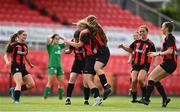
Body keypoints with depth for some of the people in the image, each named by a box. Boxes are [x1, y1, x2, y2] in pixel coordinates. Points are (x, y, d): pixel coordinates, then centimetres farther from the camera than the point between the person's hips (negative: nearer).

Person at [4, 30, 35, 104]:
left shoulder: (25, 46, 14)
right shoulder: (13, 45, -4)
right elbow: (6, 55, -1)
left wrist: (30, 64, 36)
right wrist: (7, 61, -21)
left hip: (23, 67, 7)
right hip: (15, 66, -7)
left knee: (32, 84, -1)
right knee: (19, 83, -25)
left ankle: (14, 90, 12)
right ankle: (16, 100, -23)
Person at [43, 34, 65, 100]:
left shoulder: (59, 46, 16)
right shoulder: (50, 46, 1)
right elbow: (48, 39, -17)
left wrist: (62, 38, 11)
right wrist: (52, 38, 3)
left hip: (59, 66, 6)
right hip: (52, 66, -6)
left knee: (61, 82, 3)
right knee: (50, 82, -12)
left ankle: (60, 97, 11)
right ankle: (45, 97, -12)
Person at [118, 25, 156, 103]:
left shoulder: (150, 44, -2)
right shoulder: (136, 42, 9)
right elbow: (130, 50, 22)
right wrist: (123, 47, 6)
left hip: (145, 65, -4)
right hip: (135, 64, 4)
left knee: (140, 79, -23)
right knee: (134, 80, -8)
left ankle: (144, 96, -5)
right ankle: (134, 98, 8)